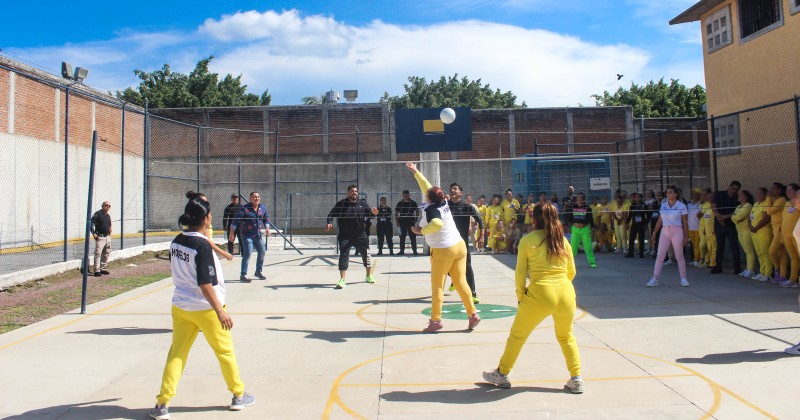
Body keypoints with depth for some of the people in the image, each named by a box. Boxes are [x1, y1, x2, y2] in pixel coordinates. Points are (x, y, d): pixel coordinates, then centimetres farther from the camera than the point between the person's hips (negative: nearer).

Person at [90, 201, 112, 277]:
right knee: (98, 253, -13)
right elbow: (91, 223, -13)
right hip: (100, 237, -8)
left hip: (107, 237, 8)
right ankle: (97, 270, -13)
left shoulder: (108, 216, 14)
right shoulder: (97, 214, -8)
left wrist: (110, 232, 12)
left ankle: (103, 268, 24)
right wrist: (94, 233, -18)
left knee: (106, 253, 13)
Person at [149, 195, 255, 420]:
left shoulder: (176, 241, 0)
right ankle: (238, 396, 26)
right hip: (205, 309, -6)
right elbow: (205, 284, -24)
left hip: (180, 307, 6)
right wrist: (220, 310, -22)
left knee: (176, 353, 11)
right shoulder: (203, 246, -22)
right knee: (225, 351, 11)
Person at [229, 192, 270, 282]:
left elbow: (266, 219, 17)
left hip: (258, 234, 6)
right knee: (247, 254, -12)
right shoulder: (245, 209, -14)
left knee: (262, 252, 9)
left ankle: (259, 271, 28)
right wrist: (231, 234, -14)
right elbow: (236, 221, -13)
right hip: (247, 235, -6)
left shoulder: (263, 208, 3)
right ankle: (243, 275, -2)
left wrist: (267, 228, 1)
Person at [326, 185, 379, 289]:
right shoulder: (341, 204, -4)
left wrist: (373, 211, -29)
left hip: (360, 235, 2)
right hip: (344, 236, -2)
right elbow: (331, 214, -5)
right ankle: (343, 280, -7)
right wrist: (329, 223, -23)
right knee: (343, 255, -11)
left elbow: (369, 210, -5)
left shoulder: (362, 203, 3)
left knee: (366, 254, 12)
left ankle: (369, 276, 33)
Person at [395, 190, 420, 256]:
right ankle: (402, 251, 13)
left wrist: (416, 219, -5)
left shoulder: (413, 203, 3)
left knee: (413, 237, -1)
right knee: (402, 237, 6)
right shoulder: (400, 203, 5)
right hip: (402, 222, 1)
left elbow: (417, 211, 8)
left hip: (411, 222, -1)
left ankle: (414, 251, 3)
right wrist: (397, 222, -2)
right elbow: (396, 213, 7)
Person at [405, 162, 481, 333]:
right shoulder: (443, 203, 3)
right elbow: (427, 187, 15)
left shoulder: (431, 209, -17)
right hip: (459, 246, 7)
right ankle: (472, 314, 8)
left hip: (442, 251, -7)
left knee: (437, 286, 4)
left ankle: (436, 320, 6)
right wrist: (415, 171, 23)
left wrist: (421, 231, -24)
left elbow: (437, 224, -38)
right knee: (461, 282, 10)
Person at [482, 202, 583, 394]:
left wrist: (520, 296, 13)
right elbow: (571, 272, 17)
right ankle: (576, 380, 24)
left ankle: (501, 374, 29)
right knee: (566, 336, 26)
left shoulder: (527, 240, 1)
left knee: (517, 334, 16)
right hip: (566, 293, 4)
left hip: (540, 294, -3)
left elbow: (520, 273, 0)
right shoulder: (563, 240, 10)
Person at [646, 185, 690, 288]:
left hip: (677, 232, -3)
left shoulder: (681, 206, -3)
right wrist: (654, 233, 9)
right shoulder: (663, 205, 9)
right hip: (664, 231, 4)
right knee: (659, 255, -2)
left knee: (679, 256, 3)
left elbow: (685, 223, -3)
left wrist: (686, 236, -6)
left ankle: (683, 278, 15)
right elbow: (659, 221, 12)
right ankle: (655, 279, -2)